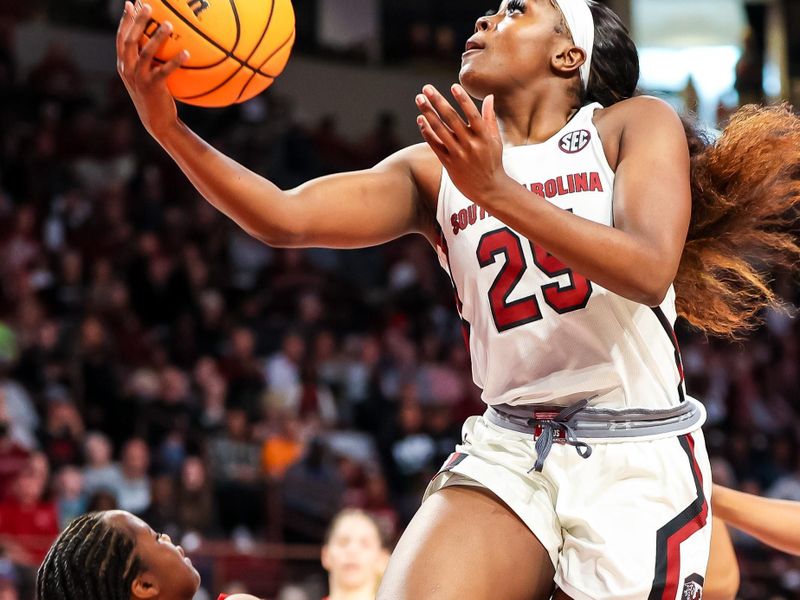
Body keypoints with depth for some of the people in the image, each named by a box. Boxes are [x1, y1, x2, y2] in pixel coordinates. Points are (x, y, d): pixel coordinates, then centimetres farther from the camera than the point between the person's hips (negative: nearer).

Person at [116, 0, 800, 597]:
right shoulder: (436, 170, 12)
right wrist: (169, 128, -18)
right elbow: (284, 217, -3)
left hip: (638, 460, -3)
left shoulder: (636, 124, 2)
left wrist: (498, 192, -26)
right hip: (508, 449, 3)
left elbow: (649, 271, -16)